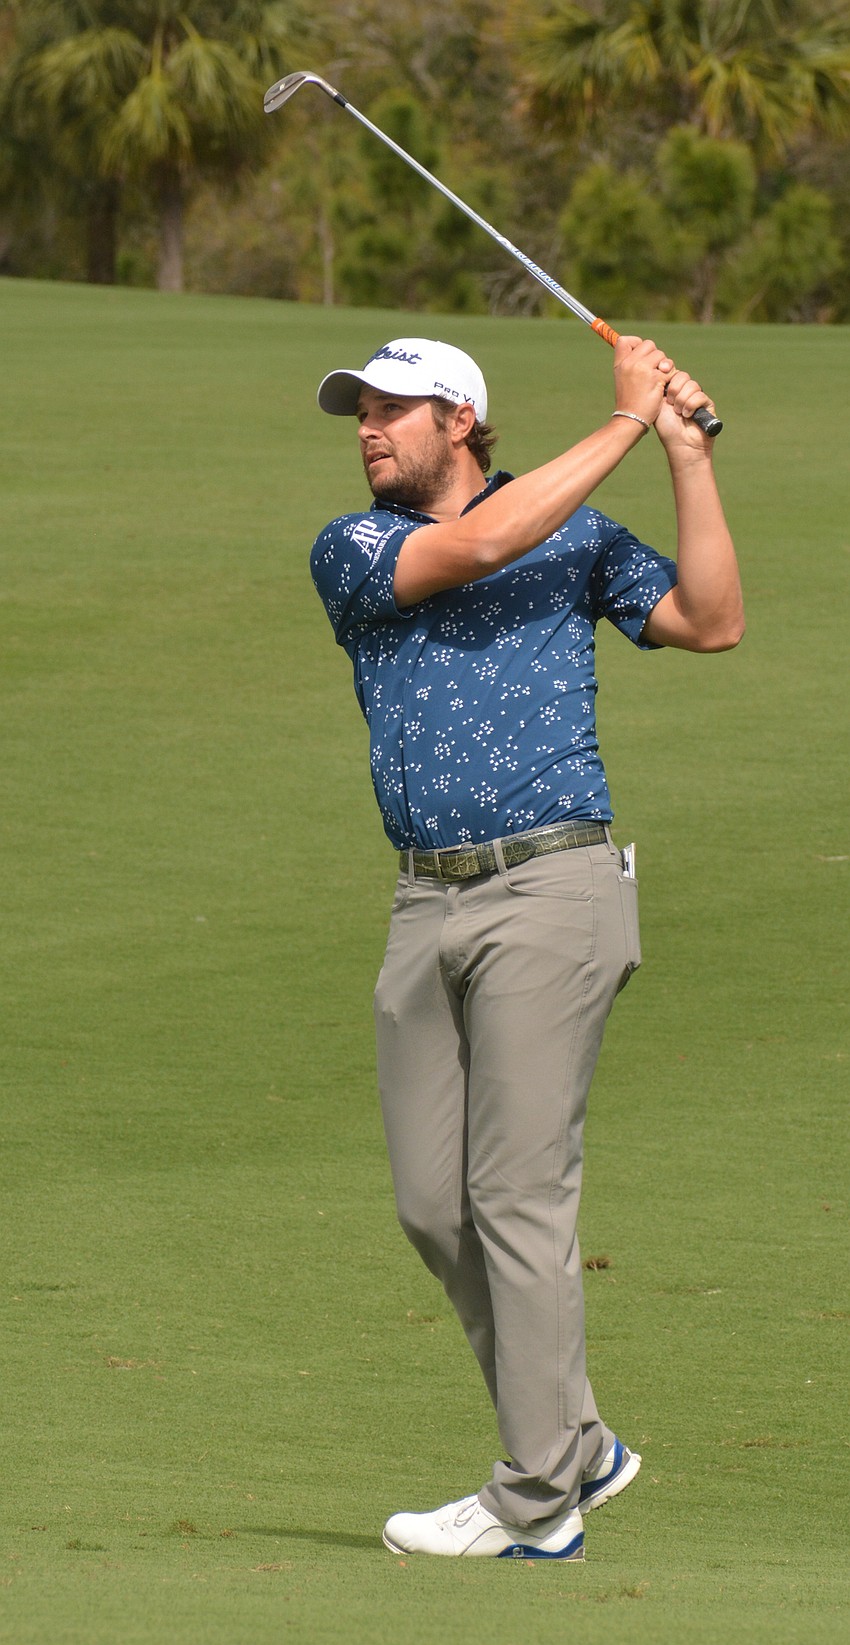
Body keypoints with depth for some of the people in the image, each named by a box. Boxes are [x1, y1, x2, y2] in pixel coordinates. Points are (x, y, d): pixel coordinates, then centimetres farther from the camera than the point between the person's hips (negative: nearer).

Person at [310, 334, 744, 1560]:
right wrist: (626, 424, -7)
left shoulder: (579, 536, 8)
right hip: (428, 905, 4)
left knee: (520, 1194, -9)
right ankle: (575, 1444, 19)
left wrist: (688, 453, -5)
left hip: (551, 891, -4)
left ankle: (536, 1504, -5)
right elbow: (478, 546, -10)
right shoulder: (350, 553, 8)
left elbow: (711, 622, -2)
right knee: (433, 1205, 4)